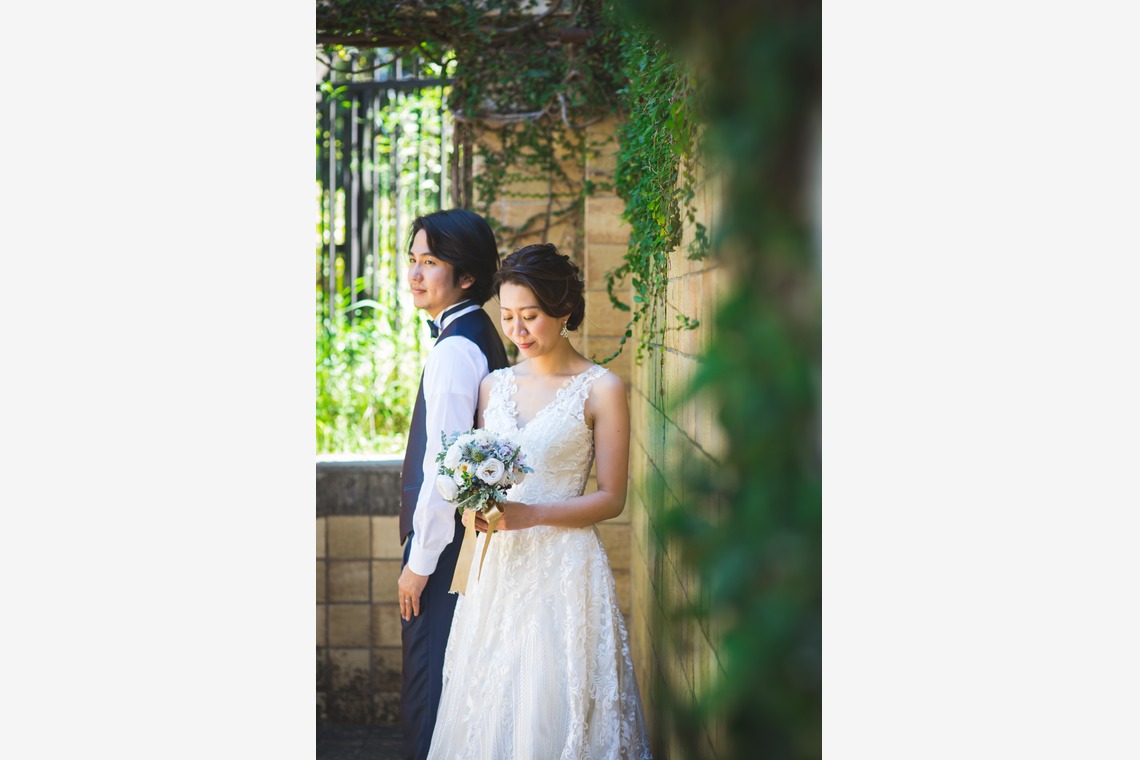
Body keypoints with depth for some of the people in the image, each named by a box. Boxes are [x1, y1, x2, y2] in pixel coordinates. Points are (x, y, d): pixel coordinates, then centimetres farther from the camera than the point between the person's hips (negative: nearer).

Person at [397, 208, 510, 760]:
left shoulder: (455, 351, -19)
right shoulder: (479, 336, 11)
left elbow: (446, 467, -23)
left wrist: (420, 562, -17)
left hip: (444, 547, -10)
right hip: (469, 535, 10)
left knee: (429, 685, -2)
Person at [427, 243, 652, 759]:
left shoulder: (602, 389, -5)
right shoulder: (493, 386, 10)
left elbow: (611, 498, -6)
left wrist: (529, 515, -17)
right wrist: (474, 508, -5)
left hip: (564, 565, -4)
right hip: (497, 566, 5)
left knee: (553, 708, -2)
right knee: (492, 709, 7)